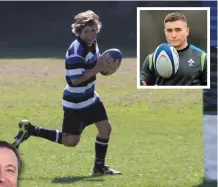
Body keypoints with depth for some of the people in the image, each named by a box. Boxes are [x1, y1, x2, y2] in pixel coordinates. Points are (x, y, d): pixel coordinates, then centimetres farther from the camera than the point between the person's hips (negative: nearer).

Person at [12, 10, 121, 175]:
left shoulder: (92, 44, 2)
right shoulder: (76, 51, -25)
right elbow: (75, 79, -28)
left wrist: (102, 64, -3)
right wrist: (97, 69, -28)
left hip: (89, 97, 9)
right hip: (75, 102, -9)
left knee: (105, 128, 6)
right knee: (71, 141, -2)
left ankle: (99, 166, 21)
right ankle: (30, 130, 8)